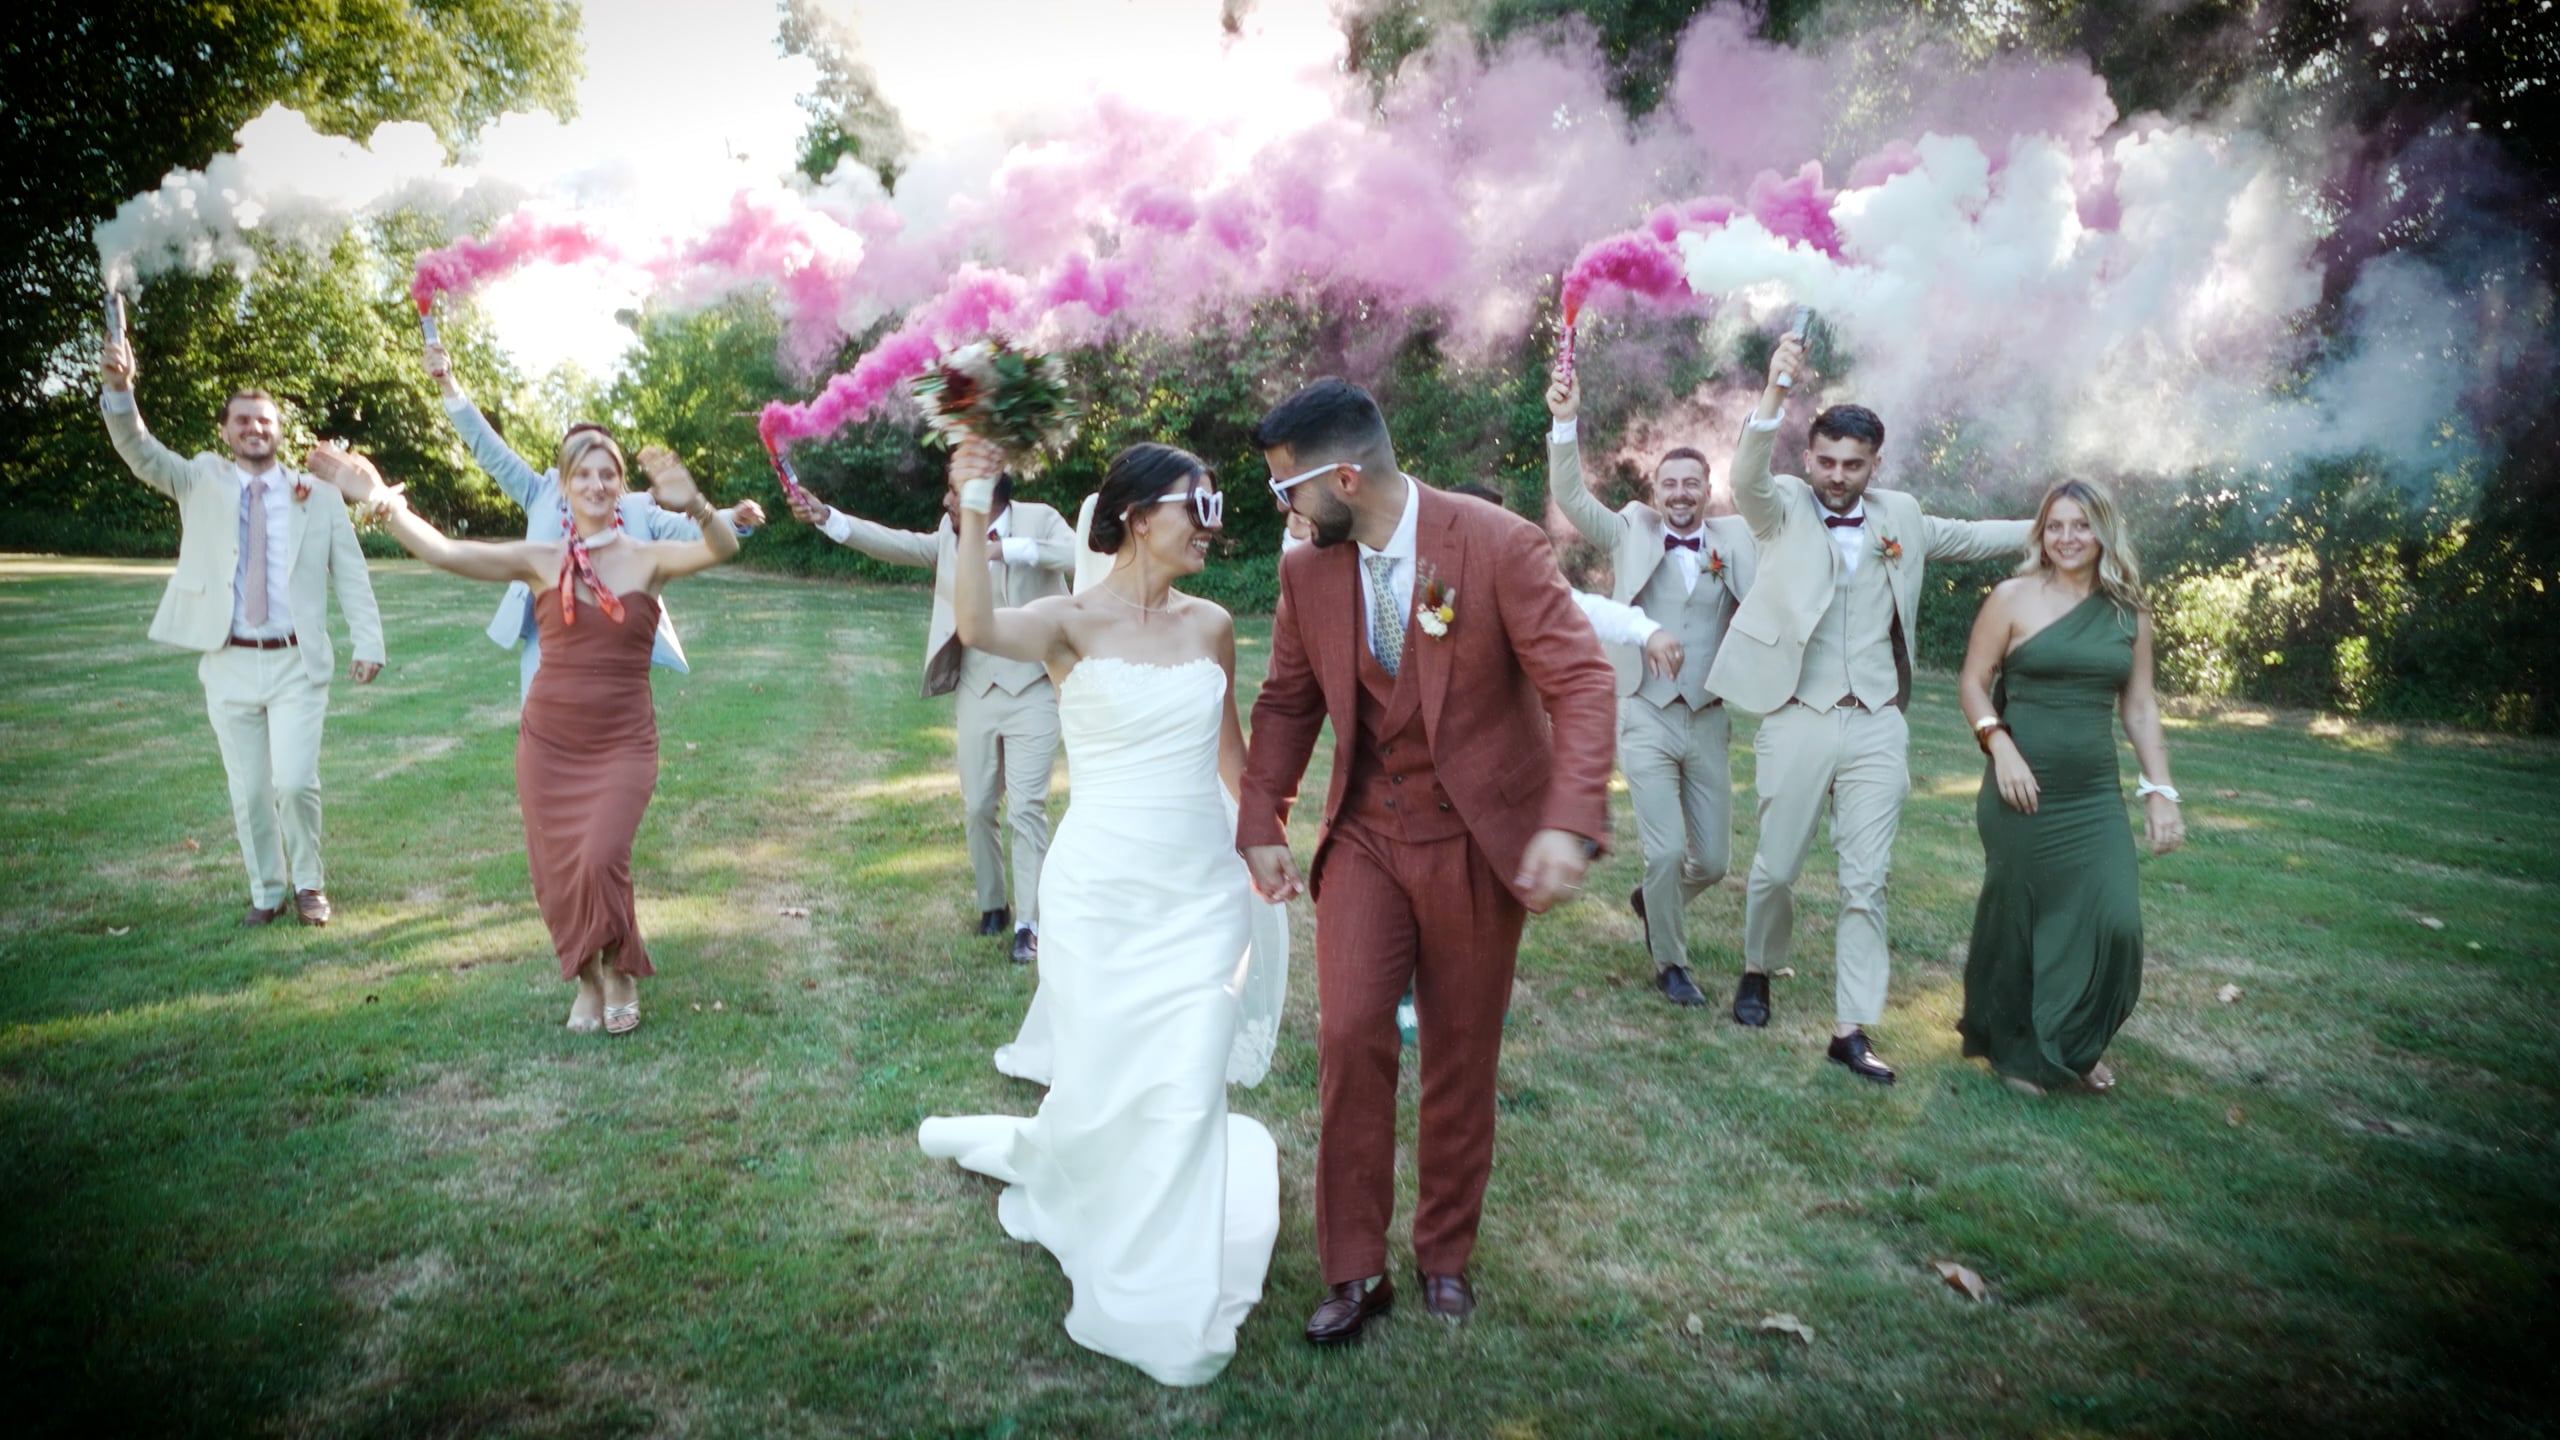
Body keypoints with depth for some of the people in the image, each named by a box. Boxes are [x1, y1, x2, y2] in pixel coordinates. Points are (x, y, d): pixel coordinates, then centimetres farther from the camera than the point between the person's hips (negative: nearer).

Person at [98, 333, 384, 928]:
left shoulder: (318, 497, 4)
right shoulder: (202, 482, 8)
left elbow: (351, 575, 1)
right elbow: (141, 453, -9)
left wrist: (367, 644, -9)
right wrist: (119, 388, -28)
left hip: (297, 663, -2)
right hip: (229, 663, 2)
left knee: (295, 782, -10)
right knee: (248, 792, 8)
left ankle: (308, 884, 12)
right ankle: (266, 893, 24)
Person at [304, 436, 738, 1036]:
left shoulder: (648, 558, -5)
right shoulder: (539, 560, 1)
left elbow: (723, 548, -23)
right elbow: (442, 552, -3)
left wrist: (695, 505, -43)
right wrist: (379, 499, -10)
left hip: (623, 741, -2)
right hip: (549, 738, 3)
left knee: (600, 859, -18)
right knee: (557, 872, 6)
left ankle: (619, 973, 11)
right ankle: (586, 981, 32)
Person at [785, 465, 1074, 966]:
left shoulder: (1039, 520, -8)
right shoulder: (952, 534, 5)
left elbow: (1082, 557, -23)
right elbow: (897, 544, -1)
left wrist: (1009, 549, -27)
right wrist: (824, 516, -9)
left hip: (1032, 688, -5)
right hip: (976, 690, 5)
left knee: (1027, 806, -7)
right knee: (977, 806, 11)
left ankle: (1028, 923, -1)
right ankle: (992, 905, 28)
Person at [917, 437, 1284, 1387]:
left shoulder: (1212, 627, 5)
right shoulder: (1072, 624, -8)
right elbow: (978, 627, -30)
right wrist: (975, 508, -34)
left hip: (1205, 893, 3)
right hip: (1103, 892, -3)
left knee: (1188, 1098, 3)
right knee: (1104, 1088, 4)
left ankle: (1167, 1309, 25)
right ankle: (1045, 1163, 43)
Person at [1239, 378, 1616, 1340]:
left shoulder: (1499, 546, -16)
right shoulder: (1308, 571, -2)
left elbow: (1581, 683, -17)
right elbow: (1286, 705, 9)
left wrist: (1569, 821, -29)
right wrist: (1262, 825, 4)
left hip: (1477, 839, -2)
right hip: (1364, 836, 3)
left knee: (1462, 1055, 9)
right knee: (1349, 1034, -9)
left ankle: (1446, 1254, 31)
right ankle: (1354, 1270, 10)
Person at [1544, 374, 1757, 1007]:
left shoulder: (1734, 540, 6)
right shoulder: (1632, 533, 3)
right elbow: (1570, 497, -6)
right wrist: (1564, 422, -21)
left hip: (1708, 721, 3)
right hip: (1645, 720, -3)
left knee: (1712, 860, 9)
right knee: (1666, 851, -8)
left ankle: (1653, 902, 42)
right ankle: (1670, 964, 17)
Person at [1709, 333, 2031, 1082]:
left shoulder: (1899, 516, 9)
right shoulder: (1783, 509, -2)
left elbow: (1968, 536, 27)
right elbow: (1747, 475, -24)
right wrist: (1775, 390, -38)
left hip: (1876, 725, 3)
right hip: (1797, 719, -3)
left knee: (1867, 881, 3)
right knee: (1776, 868, 6)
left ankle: (1851, 1029, 10)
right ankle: (1758, 972, 33)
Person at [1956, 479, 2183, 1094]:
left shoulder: (2129, 611, 7)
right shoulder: (2014, 597, -3)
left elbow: (2140, 707, 11)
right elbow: (1972, 682, -1)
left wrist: (2160, 791, 5)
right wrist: (2001, 748, -16)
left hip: (2095, 795, 3)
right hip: (2022, 787, -3)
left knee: (2114, 923, -6)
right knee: (2016, 917, 6)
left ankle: (2077, 1045, 20)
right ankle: (2012, 1046, 28)